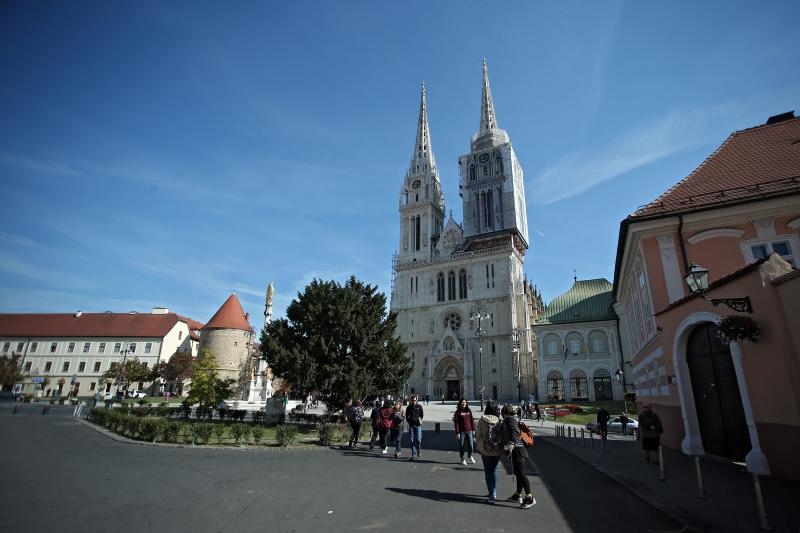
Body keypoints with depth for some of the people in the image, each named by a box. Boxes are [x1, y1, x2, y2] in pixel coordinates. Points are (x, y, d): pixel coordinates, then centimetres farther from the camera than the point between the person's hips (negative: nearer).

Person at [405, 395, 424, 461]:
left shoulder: (419, 407, 3)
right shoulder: (409, 407, 4)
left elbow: (422, 415, 11)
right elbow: (406, 416, 9)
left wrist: (420, 419, -4)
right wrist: (409, 421, -5)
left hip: (418, 425, -1)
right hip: (411, 425, 1)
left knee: (418, 439, -4)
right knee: (412, 440, 3)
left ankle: (418, 451, 20)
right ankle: (414, 453, 12)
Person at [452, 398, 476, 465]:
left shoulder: (469, 411, 5)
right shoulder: (458, 412, -6)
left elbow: (471, 420, 11)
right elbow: (456, 423, -7)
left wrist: (473, 429, 8)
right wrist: (457, 433, -11)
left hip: (469, 430, 3)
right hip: (461, 431, -3)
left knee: (470, 445, 5)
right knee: (461, 445, 5)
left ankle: (469, 457, 32)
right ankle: (462, 459, 24)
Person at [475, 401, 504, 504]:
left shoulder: (482, 420, -11)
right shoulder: (499, 421, -8)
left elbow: (478, 435, -7)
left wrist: (479, 446, 9)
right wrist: (503, 448, 11)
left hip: (485, 449, -2)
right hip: (497, 450, 2)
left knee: (488, 471, 10)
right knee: (494, 470, 16)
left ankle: (492, 495, 8)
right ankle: (493, 493, 16)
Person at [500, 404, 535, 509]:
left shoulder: (509, 419, -8)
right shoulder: (514, 419, 19)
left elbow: (514, 432, -21)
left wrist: (510, 444, -29)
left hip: (517, 450, -10)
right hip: (517, 450, 10)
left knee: (520, 473, -10)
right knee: (518, 473, 17)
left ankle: (530, 498, -7)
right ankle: (518, 495, 28)